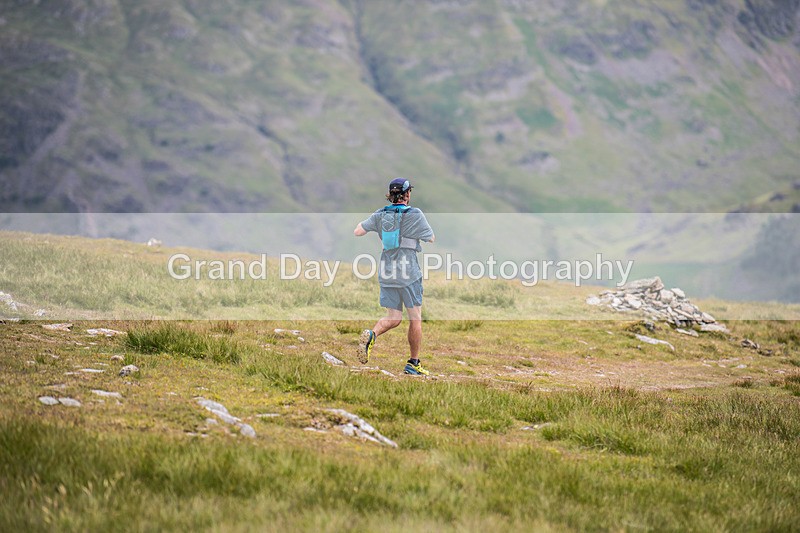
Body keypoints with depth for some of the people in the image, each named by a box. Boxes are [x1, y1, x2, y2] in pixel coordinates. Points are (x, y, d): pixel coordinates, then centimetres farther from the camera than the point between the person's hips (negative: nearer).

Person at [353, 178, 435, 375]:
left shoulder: (380, 215, 3)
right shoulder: (415, 215, -8)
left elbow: (357, 232, 5)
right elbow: (431, 239, 3)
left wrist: (367, 223, 25)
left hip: (386, 272, 5)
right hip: (408, 272, -4)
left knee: (393, 318, 11)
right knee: (415, 318, 8)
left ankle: (371, 334, -20)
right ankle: (413, 363, 10)